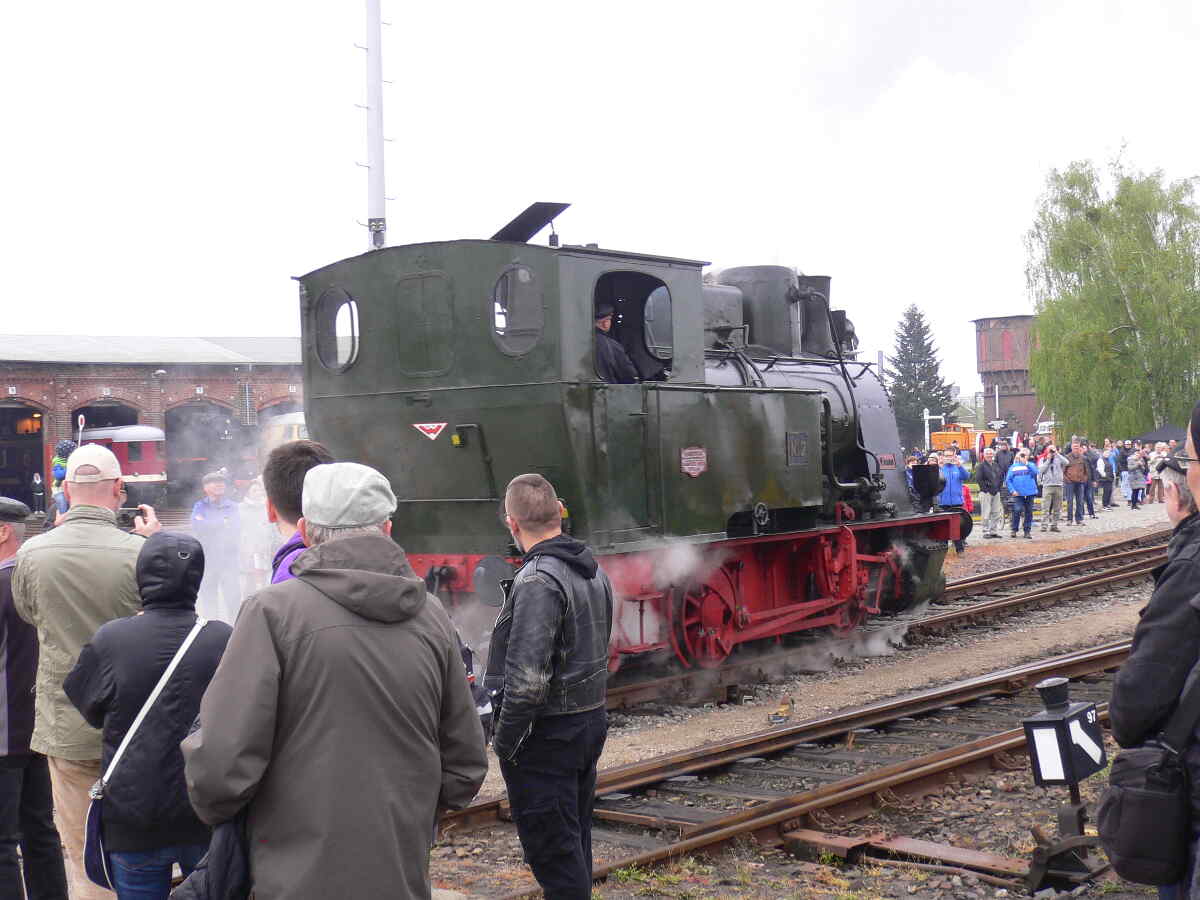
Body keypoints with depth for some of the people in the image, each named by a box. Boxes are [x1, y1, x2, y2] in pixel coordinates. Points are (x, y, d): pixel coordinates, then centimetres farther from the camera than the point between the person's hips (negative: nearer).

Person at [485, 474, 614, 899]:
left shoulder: (538, 581, -21)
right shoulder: (594, 572, 8)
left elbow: (528, 678, -26)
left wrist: (504, 742, -15)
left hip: (546, 734, -9)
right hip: (591, 721, 9)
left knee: (552, 850, -1)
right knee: (576, 841, 20)